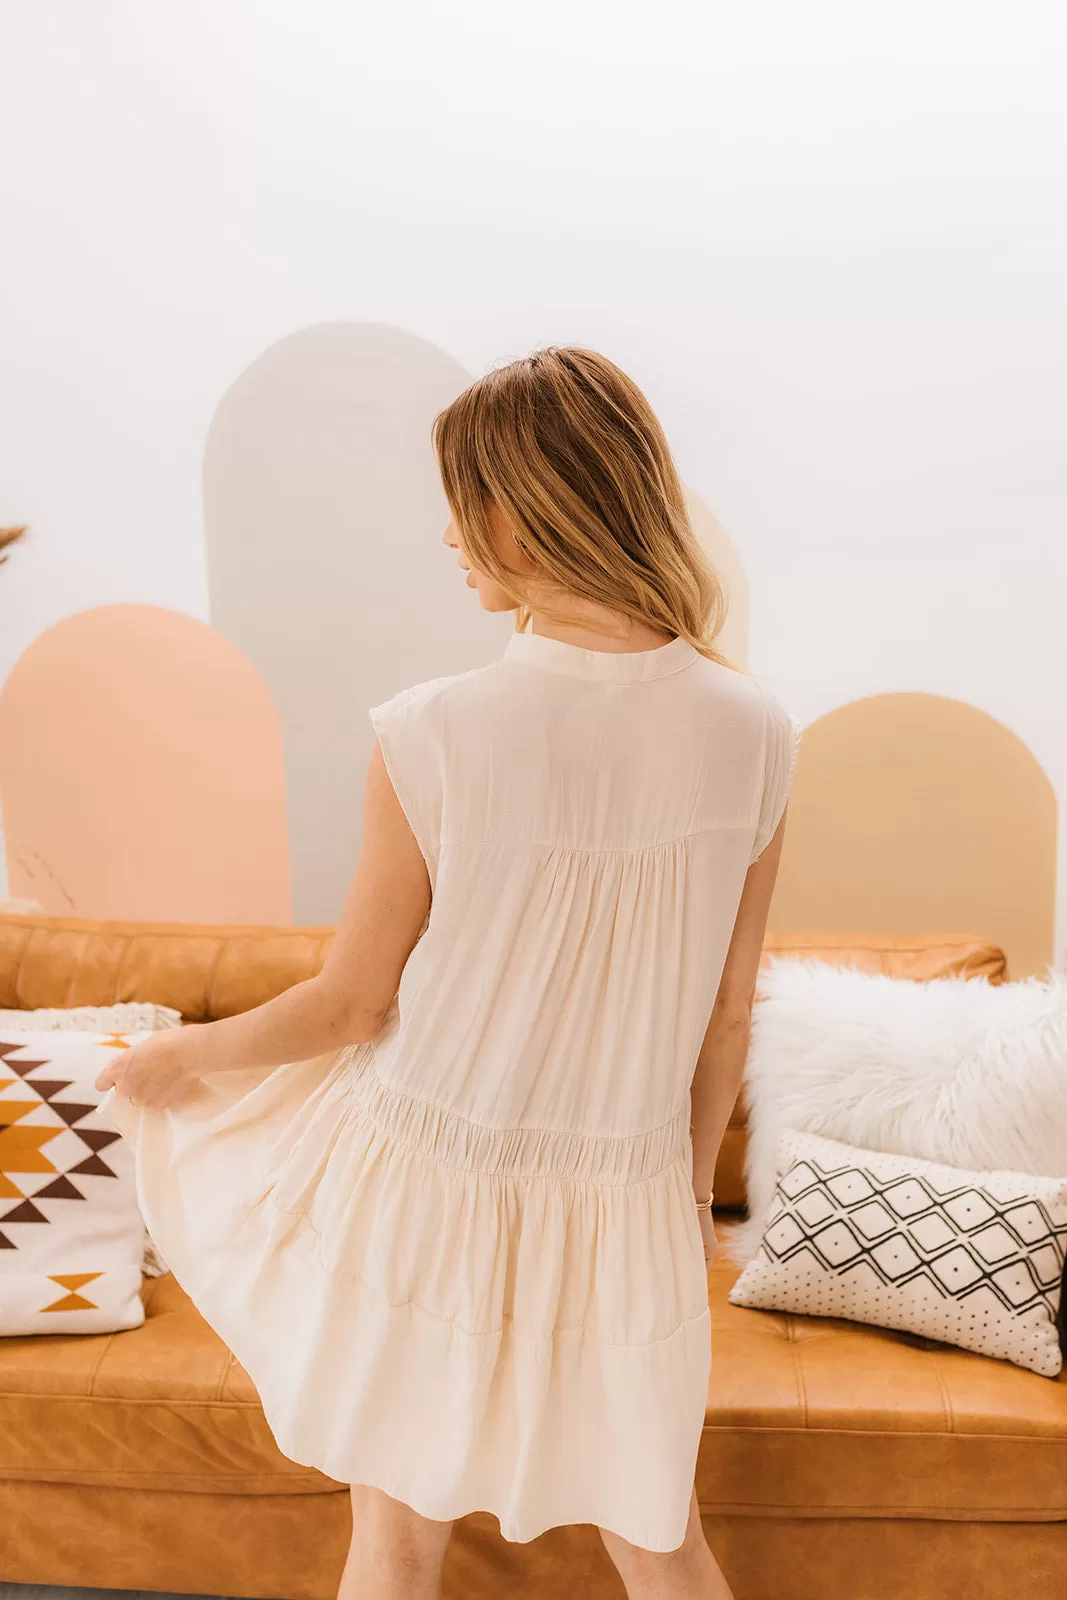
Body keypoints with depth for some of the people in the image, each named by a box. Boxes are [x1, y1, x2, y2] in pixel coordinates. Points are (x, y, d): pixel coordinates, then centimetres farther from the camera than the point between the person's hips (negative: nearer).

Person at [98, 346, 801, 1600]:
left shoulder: (432, 736, -24)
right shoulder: (753, 733, -12)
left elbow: (352, 1004, -12)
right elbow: (728, 1016, -2)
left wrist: (186, 1054, 7)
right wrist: (693, 1183, 14)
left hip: (422, 1181, -2)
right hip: (622, 1208, 3)